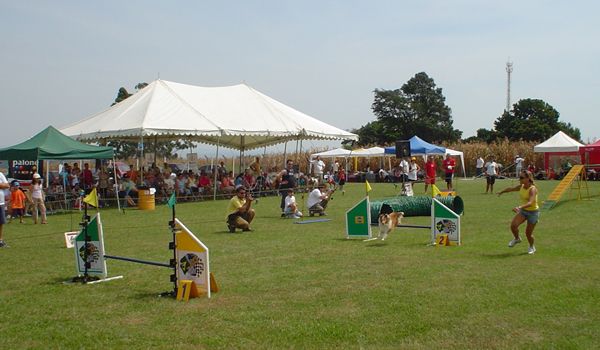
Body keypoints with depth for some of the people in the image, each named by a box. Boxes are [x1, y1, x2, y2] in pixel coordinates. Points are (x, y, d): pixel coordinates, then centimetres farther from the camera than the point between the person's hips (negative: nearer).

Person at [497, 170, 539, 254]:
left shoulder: (532, 189, -26)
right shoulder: (521, 186, -5)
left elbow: (530, 203, -40)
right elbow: (511, 189, 17)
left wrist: (520, 207, -55)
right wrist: (501, 192, 34)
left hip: (533, 212, -6)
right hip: (523, 211, 6)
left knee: (528, 233, 2)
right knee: (513, 225, -16)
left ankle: (531, 247, 32)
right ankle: (517, 238, 15)